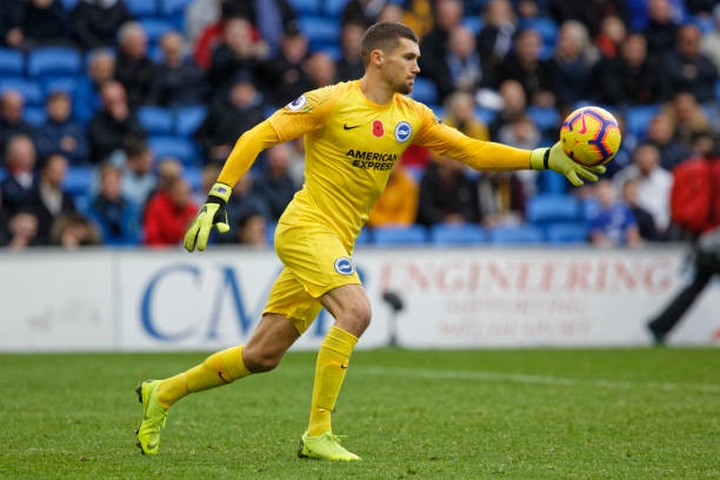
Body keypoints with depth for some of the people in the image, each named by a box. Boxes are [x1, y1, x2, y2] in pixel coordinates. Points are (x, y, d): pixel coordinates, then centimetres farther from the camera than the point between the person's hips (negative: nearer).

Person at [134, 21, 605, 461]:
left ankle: (164, 393, 26)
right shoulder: (331, 102, -11)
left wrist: (545, 158, -3)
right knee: (356, 311, -28)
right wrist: (218, 199, -15)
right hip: (307, 227, -7)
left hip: (338, 242, 7)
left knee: (262, 356, 8)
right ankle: (318, 434, -20)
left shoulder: (412, 116, 8)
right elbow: (257, 137, -9)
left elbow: (472, 151, 8)